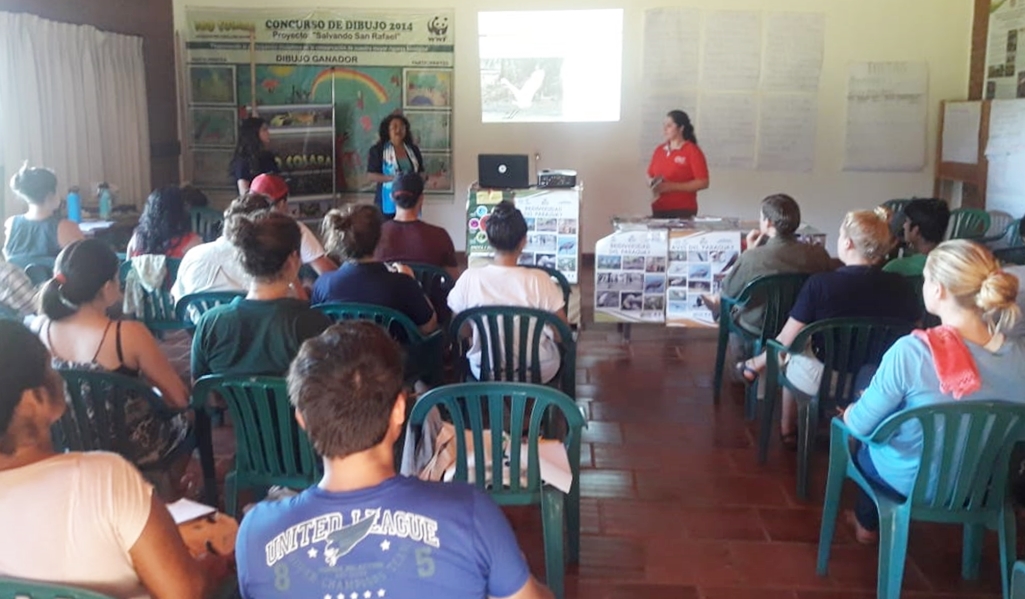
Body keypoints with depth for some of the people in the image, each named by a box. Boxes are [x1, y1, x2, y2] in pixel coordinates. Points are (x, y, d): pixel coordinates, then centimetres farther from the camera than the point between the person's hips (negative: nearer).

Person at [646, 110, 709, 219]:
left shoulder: (692, 151, -5)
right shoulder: (659, 150, 11)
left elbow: (703, 183, -10)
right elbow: (650, 176, 21)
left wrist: (672, 186, -17)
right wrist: (653, 183, -3)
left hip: (683, 212, -5)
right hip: (658, 210, 5)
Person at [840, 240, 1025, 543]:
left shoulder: (911, 352, -32)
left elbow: (860, 424, -19)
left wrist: (849, 413, 4)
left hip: (909, 482, -4)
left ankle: (867, 523, 45)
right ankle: (870, 520, 44)